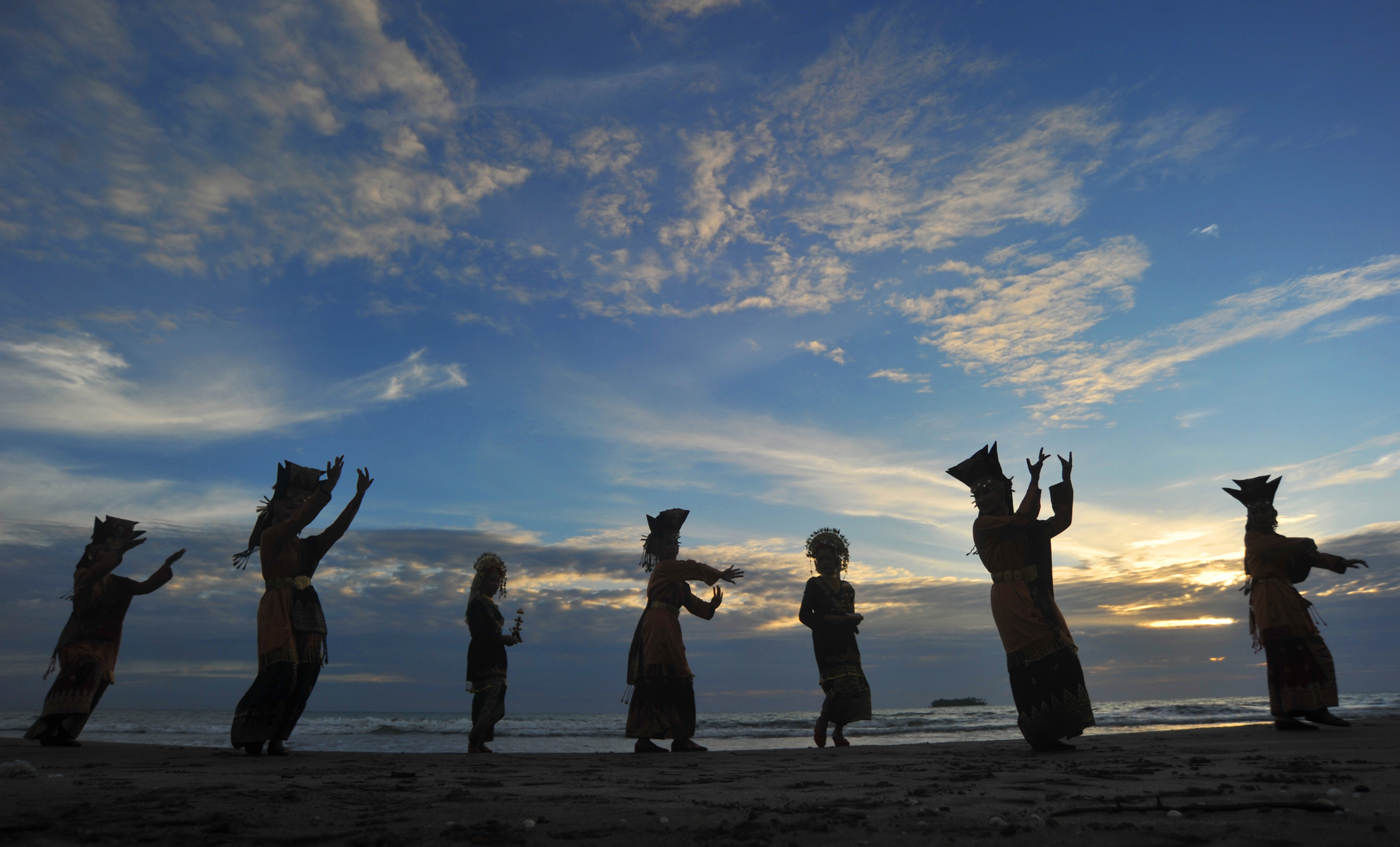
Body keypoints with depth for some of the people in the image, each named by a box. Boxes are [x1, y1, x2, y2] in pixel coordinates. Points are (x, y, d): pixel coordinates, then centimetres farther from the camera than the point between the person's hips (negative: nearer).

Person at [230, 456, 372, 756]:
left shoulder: (308, 547, 18)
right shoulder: (270, 538, 1)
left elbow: (337, 529, 7)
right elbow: (302, 519, -14)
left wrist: (359, 496, -2)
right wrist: (327, 487, -21)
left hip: (307, 617, 6)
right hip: (279, 614, -6)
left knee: (304, 679, 1)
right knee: (280, 674, -13)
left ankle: (276, 739, 10)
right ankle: (248, 734, 4)